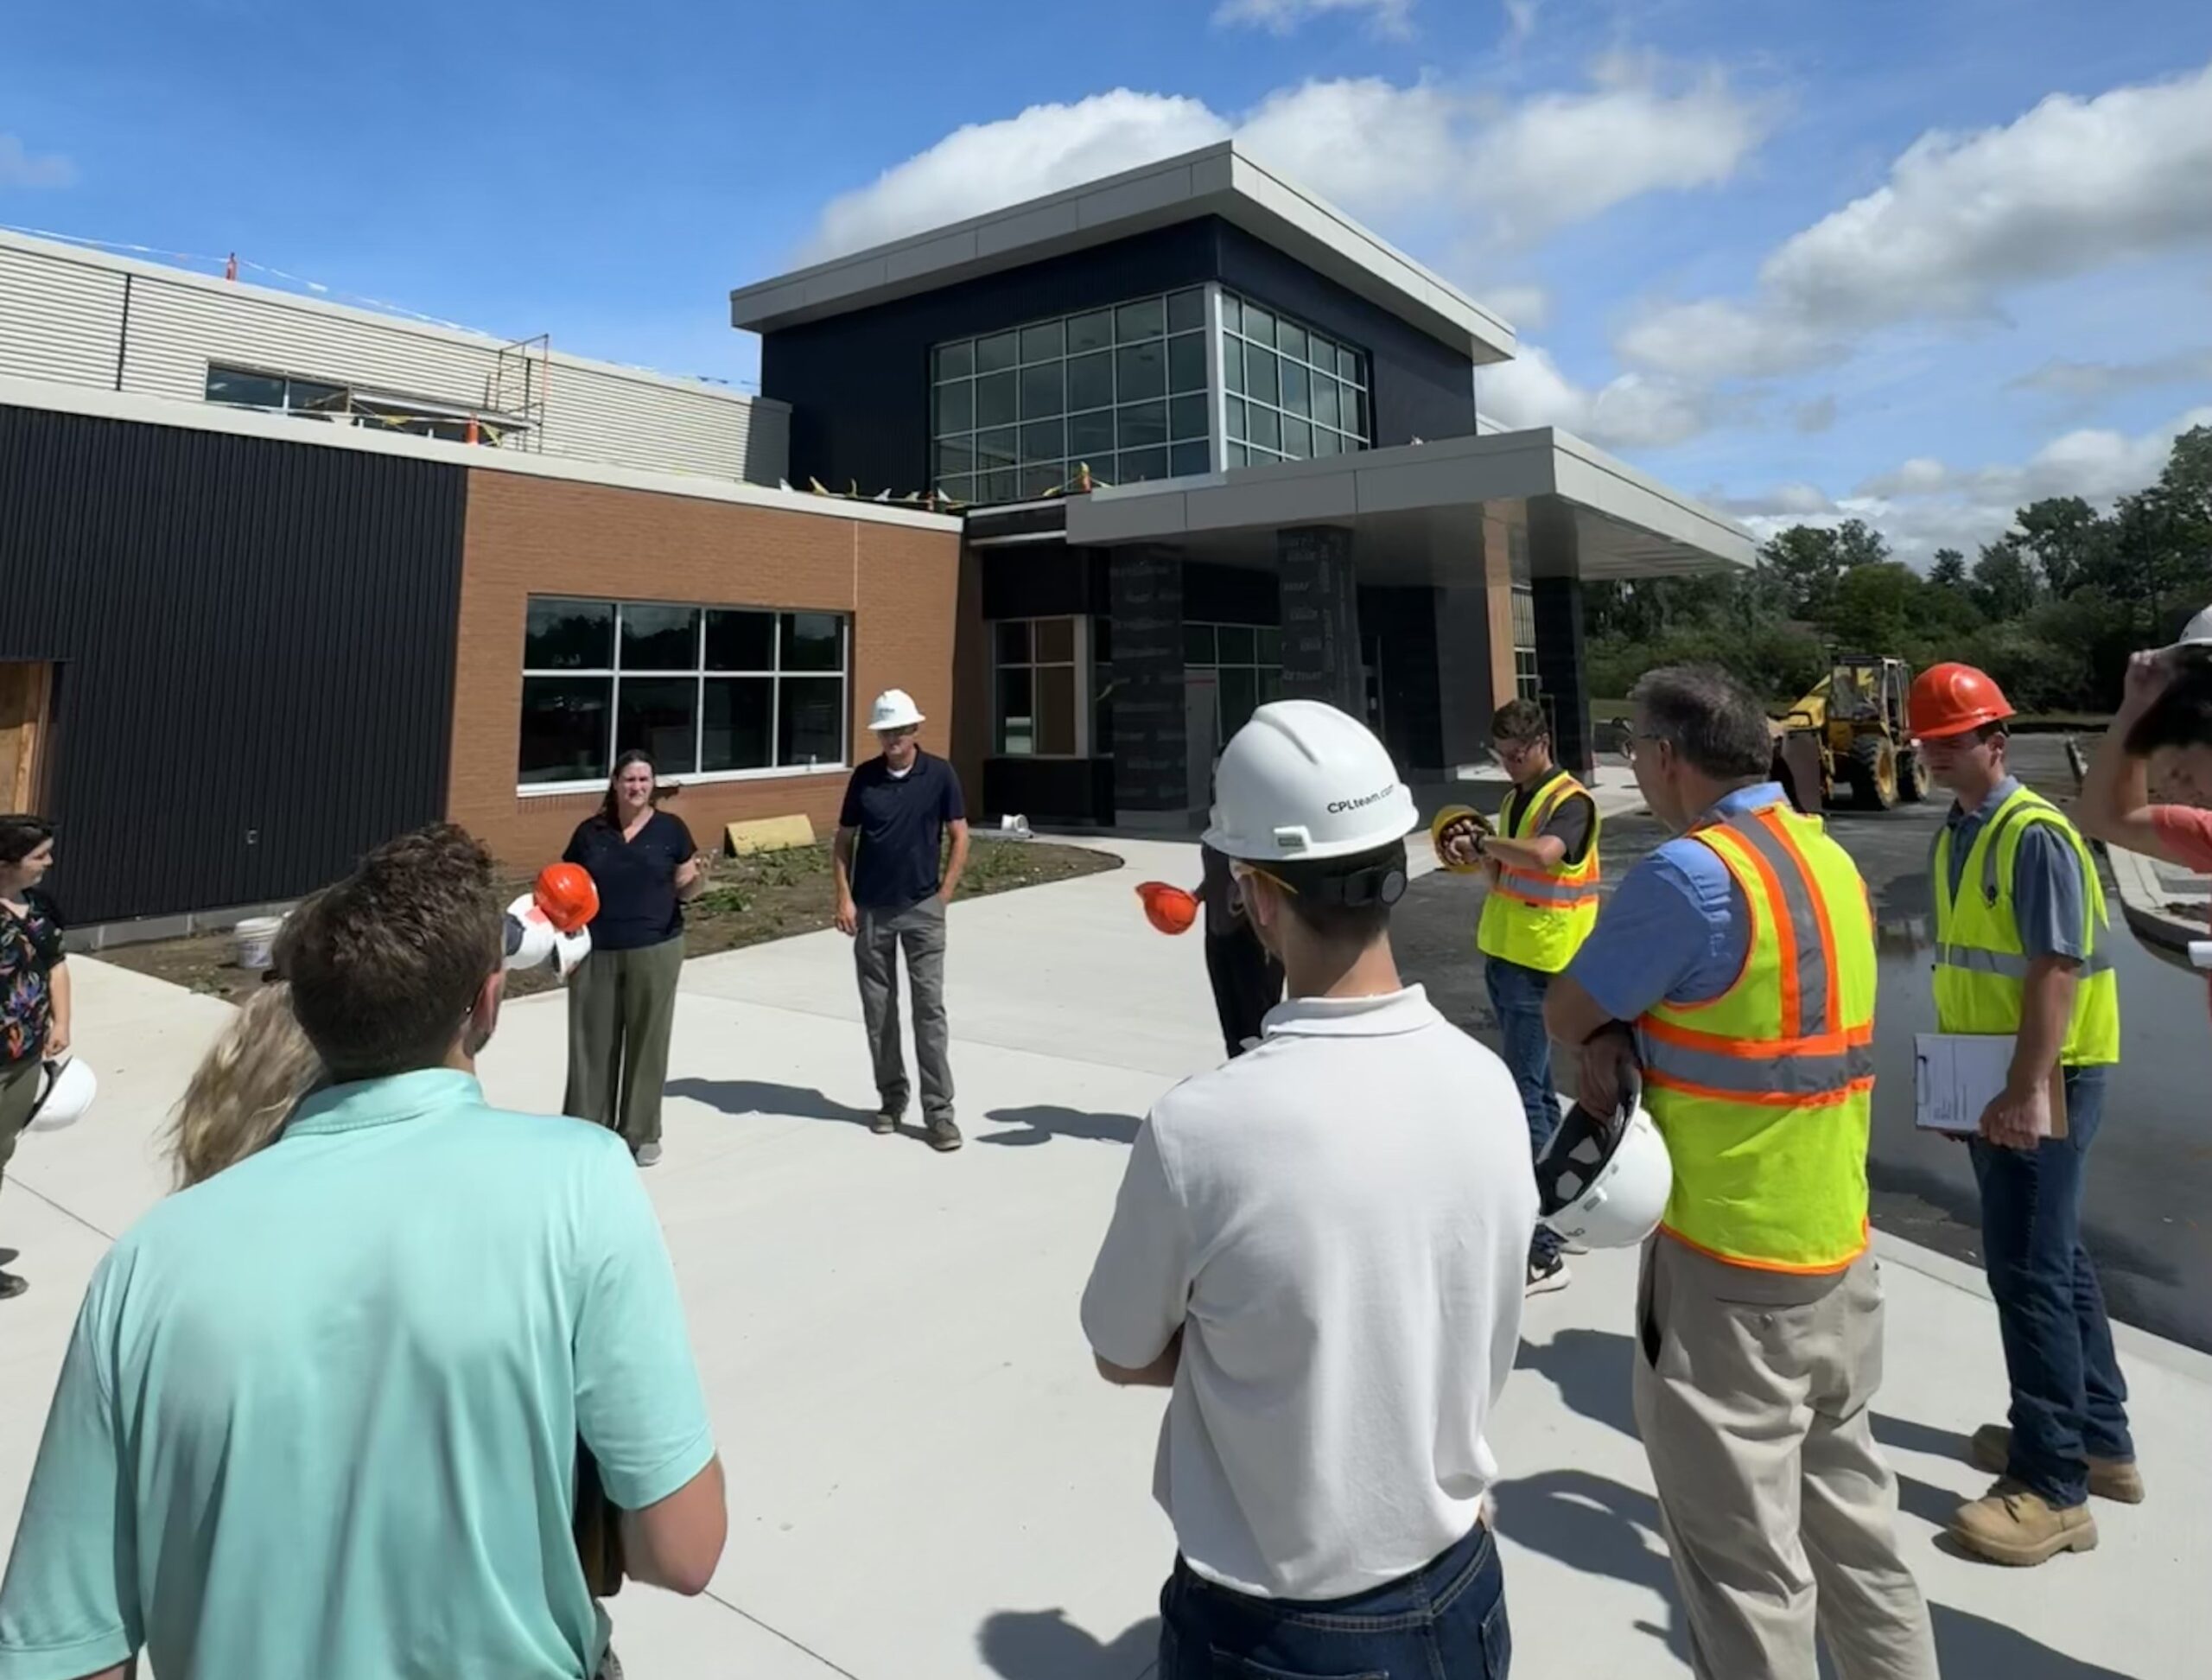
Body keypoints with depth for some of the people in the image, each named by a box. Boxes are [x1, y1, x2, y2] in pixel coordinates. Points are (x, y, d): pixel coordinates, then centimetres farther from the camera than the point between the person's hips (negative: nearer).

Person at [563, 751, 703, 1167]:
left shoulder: (670, 829, 1)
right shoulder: (590, 832, 5)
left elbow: (685, 889, 4)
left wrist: (699, 880, -19)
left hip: (655, 951, -1)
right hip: (596, 953, 1)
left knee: (647, 1040, 5)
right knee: (592, 1041, 5)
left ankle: (642, 1133, 17)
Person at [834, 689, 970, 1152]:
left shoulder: (939, 774, -4)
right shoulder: (864, 776, 1)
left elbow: (959, 837, 1)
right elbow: (844, 840, 6)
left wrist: (943, 896, -4)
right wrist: (844, 898, -2)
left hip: (922, 909, -2)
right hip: (870, 910, 2)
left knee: (930, 1008, -4)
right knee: (878, 1009, 9)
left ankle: (939, 1110, 1)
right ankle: (891, 1098, 24)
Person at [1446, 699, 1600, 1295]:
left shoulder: (1570, 802, -13)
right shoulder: (1517, 798, 14)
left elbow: (1542, 855, -34)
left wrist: (1486, 841, -18)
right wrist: (1478, 857, -3)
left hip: (1540, 966, -9)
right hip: (1503, 955, 9)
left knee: (1522, 1094, -11)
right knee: (1534, 1085, 18)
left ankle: (1542, 1250, -7)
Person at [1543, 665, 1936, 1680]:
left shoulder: (1692, 871, -22)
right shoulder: (1828, 856, 5)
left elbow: (1564, 1015, -12)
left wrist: (1608, 1037, 4)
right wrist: (1623, 1040, -7)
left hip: (1731, 1265, -8)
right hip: (1839, 1245, 8)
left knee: (1743, 1549, 7)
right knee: (1848, 1509, 24)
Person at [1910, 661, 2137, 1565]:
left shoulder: (2034, 834, -17)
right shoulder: (1955, 836, 11)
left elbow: (2058, 968, -22)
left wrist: (2026, 1090, -26)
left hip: (2044, 1082, -9)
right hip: (1990, 1078, 9)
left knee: (2028, 1270, -4)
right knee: (2055, 1256, 18)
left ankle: (2054, 1486, 8)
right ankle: (2099, 1438, 34)